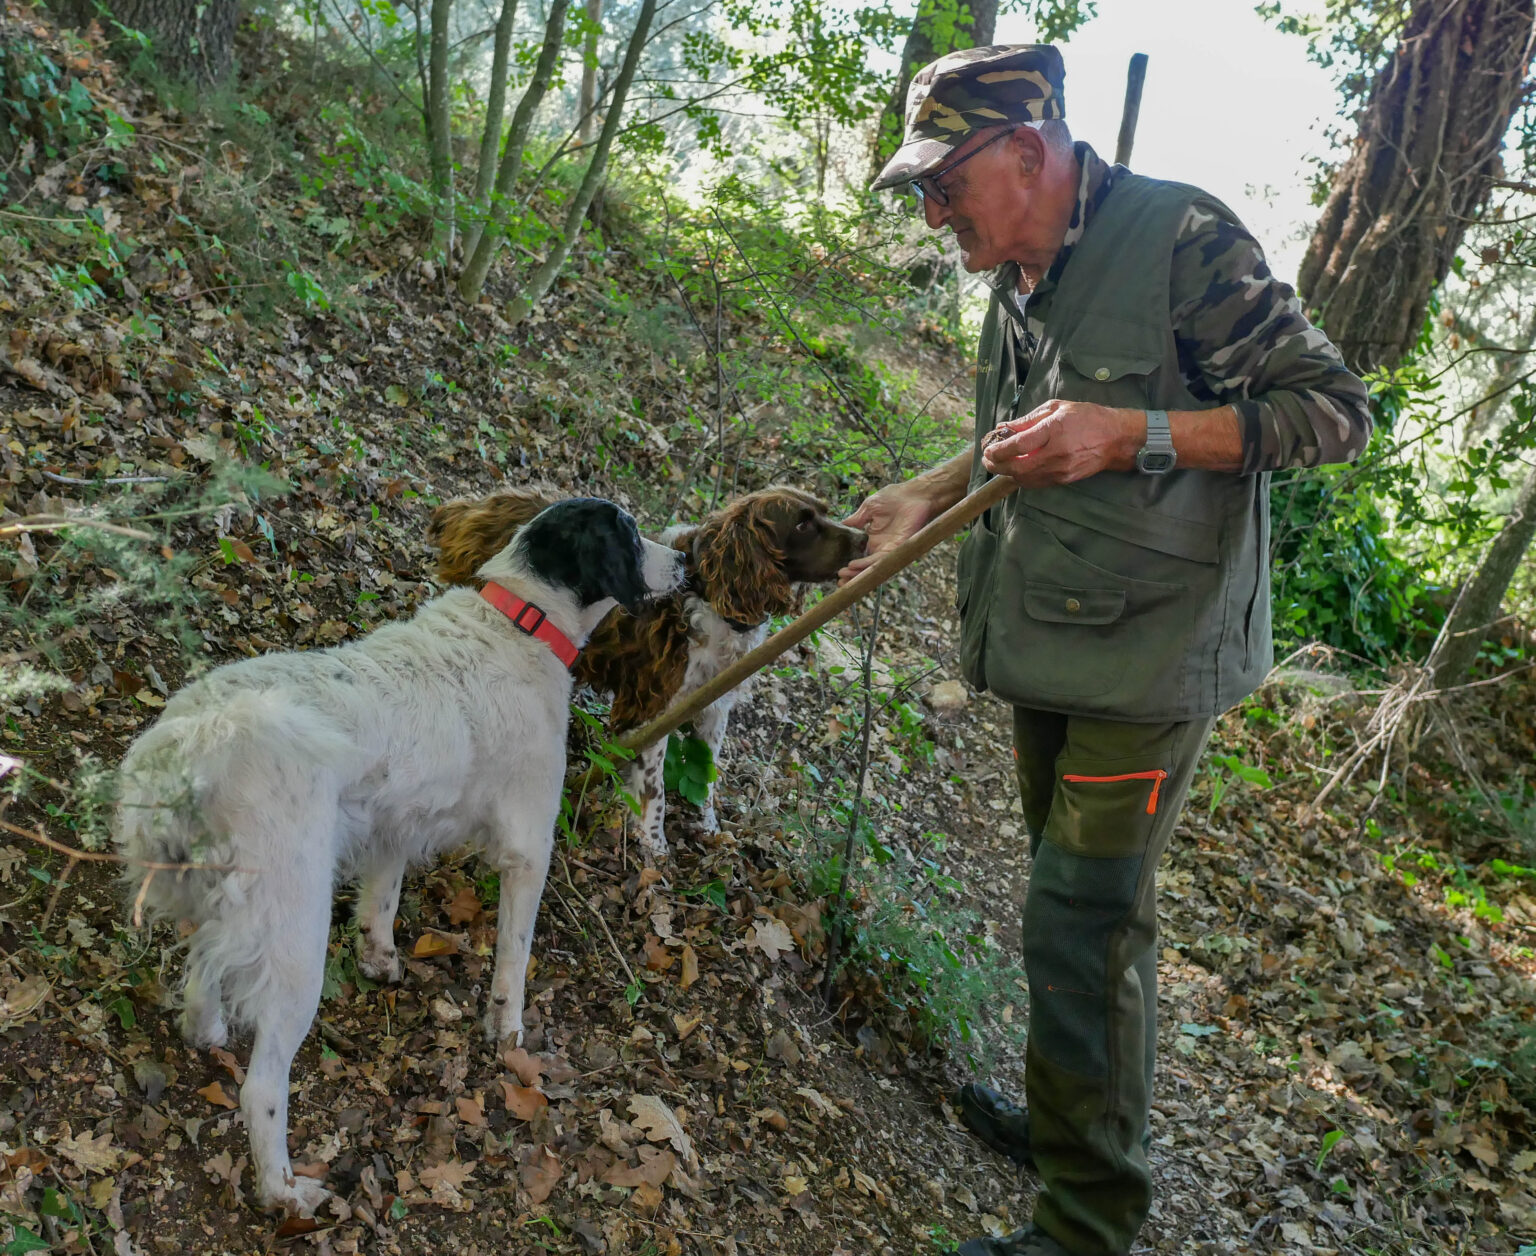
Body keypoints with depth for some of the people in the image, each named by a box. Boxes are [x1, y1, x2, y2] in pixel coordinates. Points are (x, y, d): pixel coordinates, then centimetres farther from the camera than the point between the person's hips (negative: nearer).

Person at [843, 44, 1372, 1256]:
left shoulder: (1183, 238, -15)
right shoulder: (1020, 275, 10)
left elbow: (1337, 411, -15)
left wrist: (1133, 433, -25)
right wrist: (932, 494, 8)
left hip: (1147, 651, -8)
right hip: (1053, 644, 8)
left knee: (1084, 921, -6)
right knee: (1081, 904, 19)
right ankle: (1080, 1119, 39)